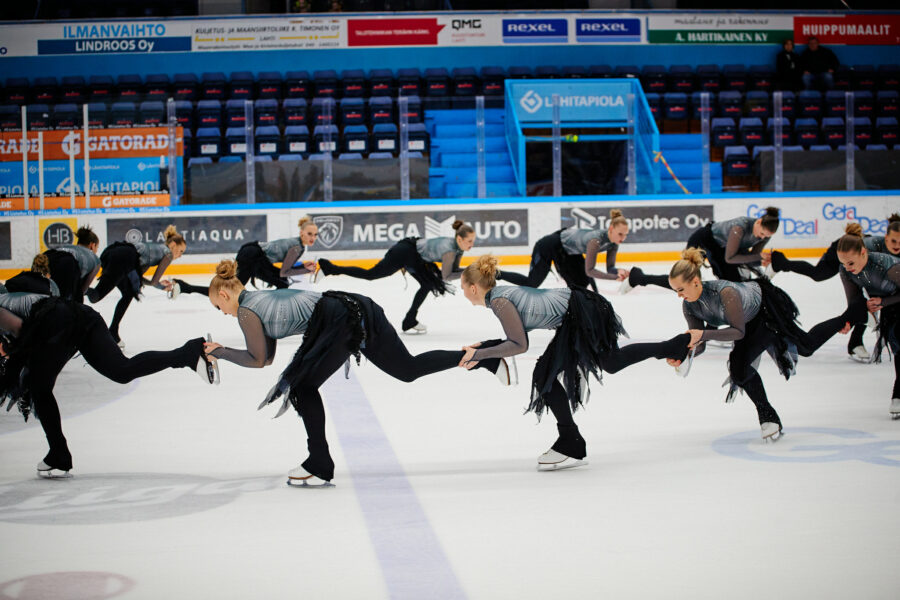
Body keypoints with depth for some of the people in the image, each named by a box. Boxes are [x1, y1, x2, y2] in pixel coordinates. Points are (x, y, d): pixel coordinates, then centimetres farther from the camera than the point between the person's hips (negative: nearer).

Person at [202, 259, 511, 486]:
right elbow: (268, 357, 29)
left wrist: (219, 352, 18)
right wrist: (223, 351, 33)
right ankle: (488, 359, 15)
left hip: (343, 322, -9)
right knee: (409, 368, 15)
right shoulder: (261, 298, 26)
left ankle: (320, 467, 8)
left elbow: (257, 360, 7)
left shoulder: (245, 311, 1)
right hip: (358, 309, 9)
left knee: (303, 387, 3)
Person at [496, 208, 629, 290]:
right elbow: (589, 270, -37)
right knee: (531, 283, 1)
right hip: (551, 245, -9)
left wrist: (619, 271, -31)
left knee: (581, 282, 9)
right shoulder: (596, 240, -38)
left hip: (568, 252, 9)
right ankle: (497, 274, 17)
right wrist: (615, 276, -43)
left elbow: (610, 267, -8)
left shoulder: (613, 243, -14)